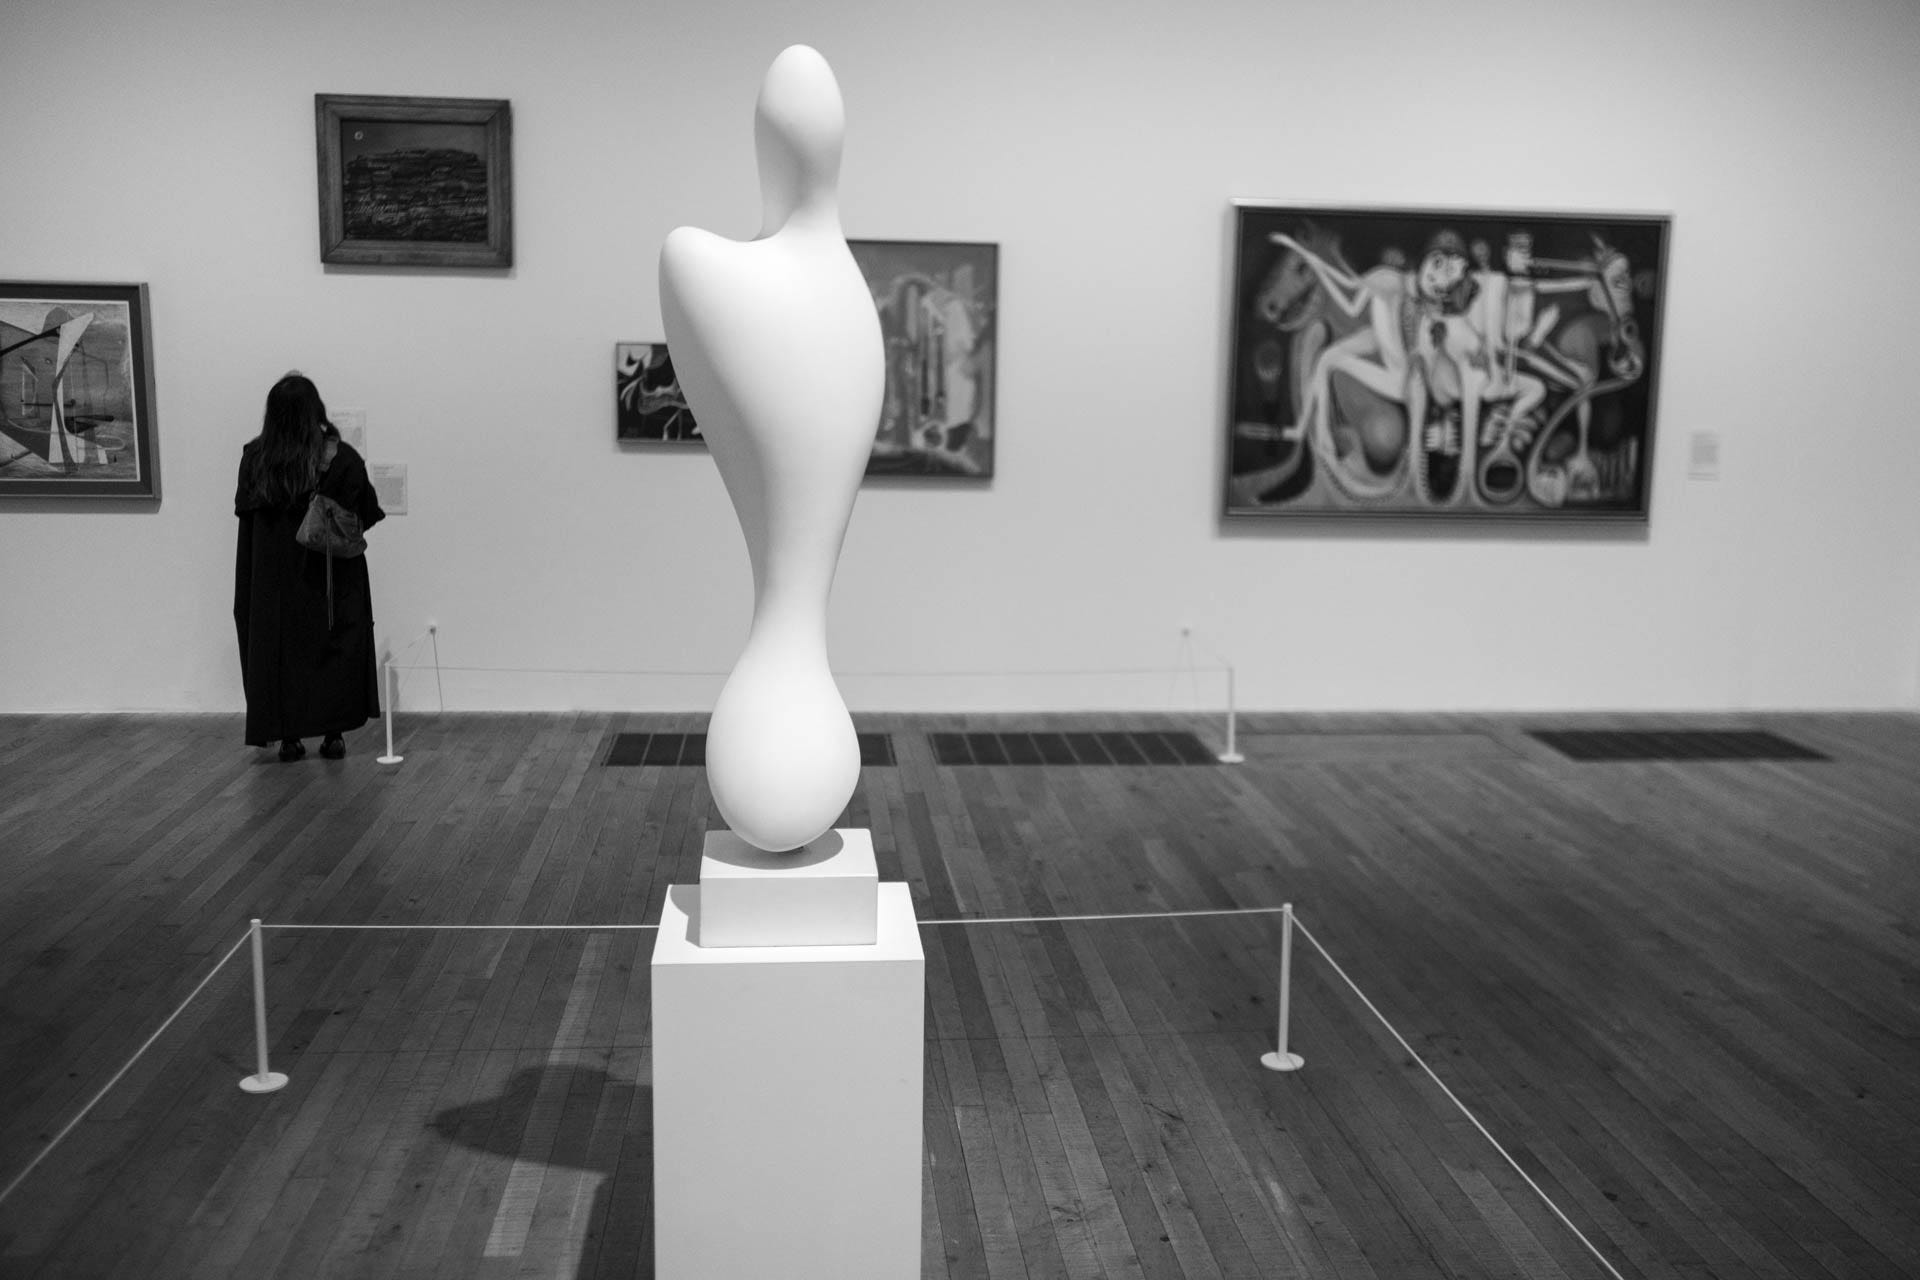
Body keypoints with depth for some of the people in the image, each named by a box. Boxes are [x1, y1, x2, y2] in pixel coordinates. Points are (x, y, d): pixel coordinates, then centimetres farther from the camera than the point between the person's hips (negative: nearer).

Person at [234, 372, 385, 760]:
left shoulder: (255, 458, -6)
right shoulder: (341, 459, -14)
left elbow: (245, 510, 5)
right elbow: (366, 515, -7)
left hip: (273, 575, 2)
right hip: (332, 573, -2)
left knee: (278, 647, 11)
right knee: (335, 646, 9)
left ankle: (288, 736, 12)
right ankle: (333, 733, 9)